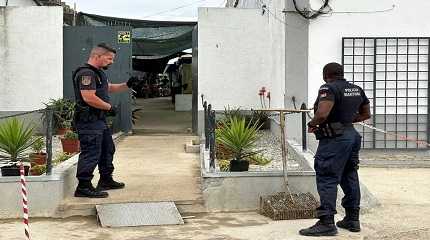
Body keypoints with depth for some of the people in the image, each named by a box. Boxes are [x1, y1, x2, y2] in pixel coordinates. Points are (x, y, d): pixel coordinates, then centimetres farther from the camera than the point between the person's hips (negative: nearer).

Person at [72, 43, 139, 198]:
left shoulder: (98, 73, 18)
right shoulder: (86, 73, -17)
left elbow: (109, 88, 31)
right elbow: (89, 98, -27)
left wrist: (127, 85, 15)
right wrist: (109, 107, -16)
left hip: (99, 120, 11)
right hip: (89, 122, -11)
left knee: (107, 149, 20)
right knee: (90, 153, -10)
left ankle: (106, 180, 33)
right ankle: (83, 187, -5)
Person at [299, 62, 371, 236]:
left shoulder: (329, 88, -13)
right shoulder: (357, 89, 12)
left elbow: (322, 114, -26)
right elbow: (366, 114, 21)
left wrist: (312, 124, -8)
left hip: (334, 139, -9)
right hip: (352, 135, 9)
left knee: (327, 178, -6)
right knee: (349, 177, 16)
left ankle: (326, 223, -8)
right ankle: (352, 219, 23)